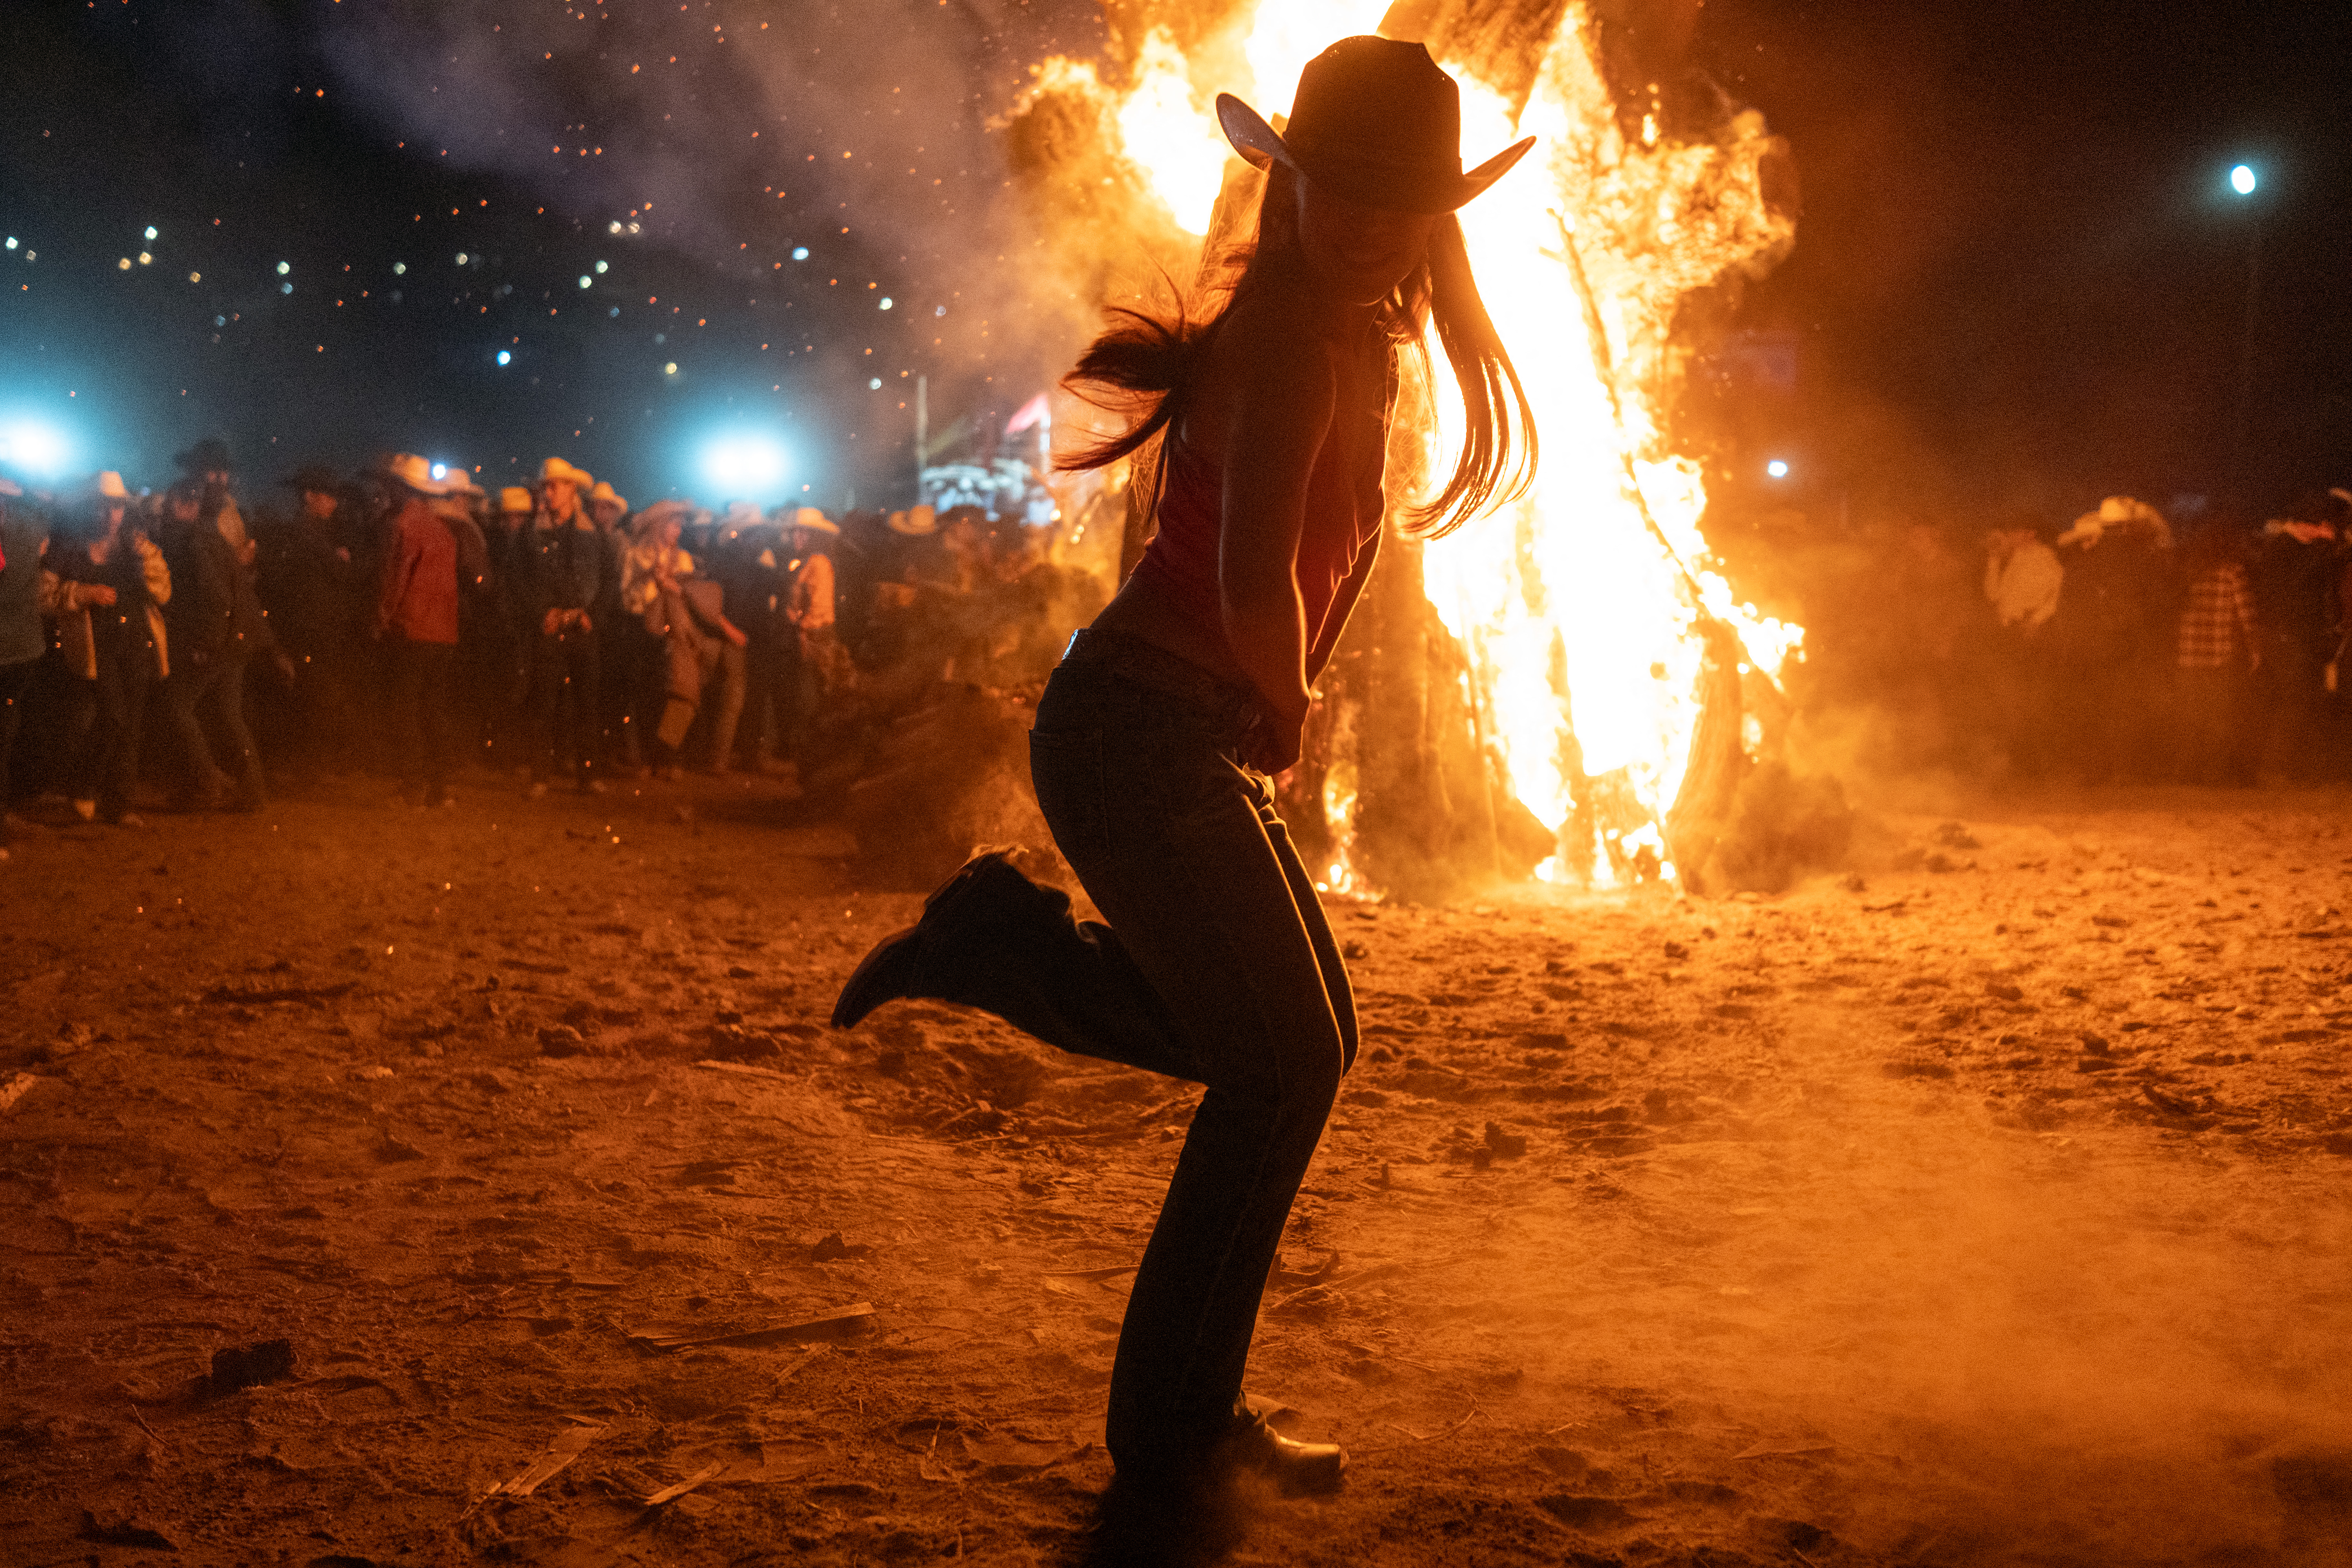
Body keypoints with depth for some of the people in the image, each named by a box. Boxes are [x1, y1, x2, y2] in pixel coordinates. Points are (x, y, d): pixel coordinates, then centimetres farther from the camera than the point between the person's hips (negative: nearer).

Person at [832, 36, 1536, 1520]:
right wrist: (1288, 718, -10)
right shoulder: (1295, 341, -17)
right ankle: (1174, 1439, 11)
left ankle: (1004, 940, 16)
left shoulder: (1348, 340, 14)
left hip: (1197, 750, 10)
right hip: (1142, 740, -10)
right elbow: (1255, 582, -30)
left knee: (1304, 1043, 16)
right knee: (1282, 1066, -2)